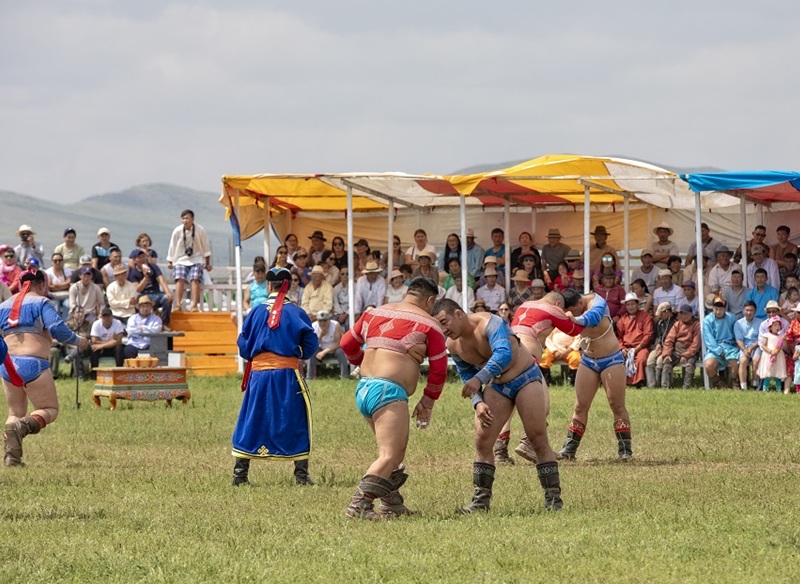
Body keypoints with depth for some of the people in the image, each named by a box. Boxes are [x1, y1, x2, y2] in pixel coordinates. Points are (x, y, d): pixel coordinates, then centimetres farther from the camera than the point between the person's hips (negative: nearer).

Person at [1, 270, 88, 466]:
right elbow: (56, 328, -13)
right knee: (50, 410, 4)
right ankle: (24, 426, -28)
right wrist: (78, 341, 1)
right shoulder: (40, 303, -1)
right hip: (33, 364, -5)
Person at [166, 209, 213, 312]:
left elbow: (206, 247, 5)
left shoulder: (200, 230, -7)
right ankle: (178, 304, -25)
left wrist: (208, 263, 11)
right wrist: (169, 261, 13)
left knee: (195, 279, -20)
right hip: (181, 260, 0)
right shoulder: (177, 231, -7)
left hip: (196, 259, 0)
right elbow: (172, 247, 7)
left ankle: (194, 305, -23)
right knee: (180, 279, -21)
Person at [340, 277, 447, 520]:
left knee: (396, 453, 21)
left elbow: (347, 343, 26)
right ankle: (359, 504, -28)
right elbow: (439, 369, 3)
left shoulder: (375, 313, 18)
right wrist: (428, 402, 15)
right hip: (388, 391, -8)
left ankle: (392, 504, 23)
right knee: (390, 457, -13)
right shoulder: (428, 324, 2)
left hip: (363, 389, 8)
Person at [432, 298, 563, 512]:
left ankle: (553, 498, -2)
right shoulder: (453, 345, -3)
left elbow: (504, 353, -41)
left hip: (526, 379, -6)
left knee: (538, 440, -8)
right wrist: (478, 403, -8)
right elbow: (467, 378, 9)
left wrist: (480, 379, -50)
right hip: (498, 387, 6)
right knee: (482, 440, -5)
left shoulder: (488, 323, -25)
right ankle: (481, 499, 0)